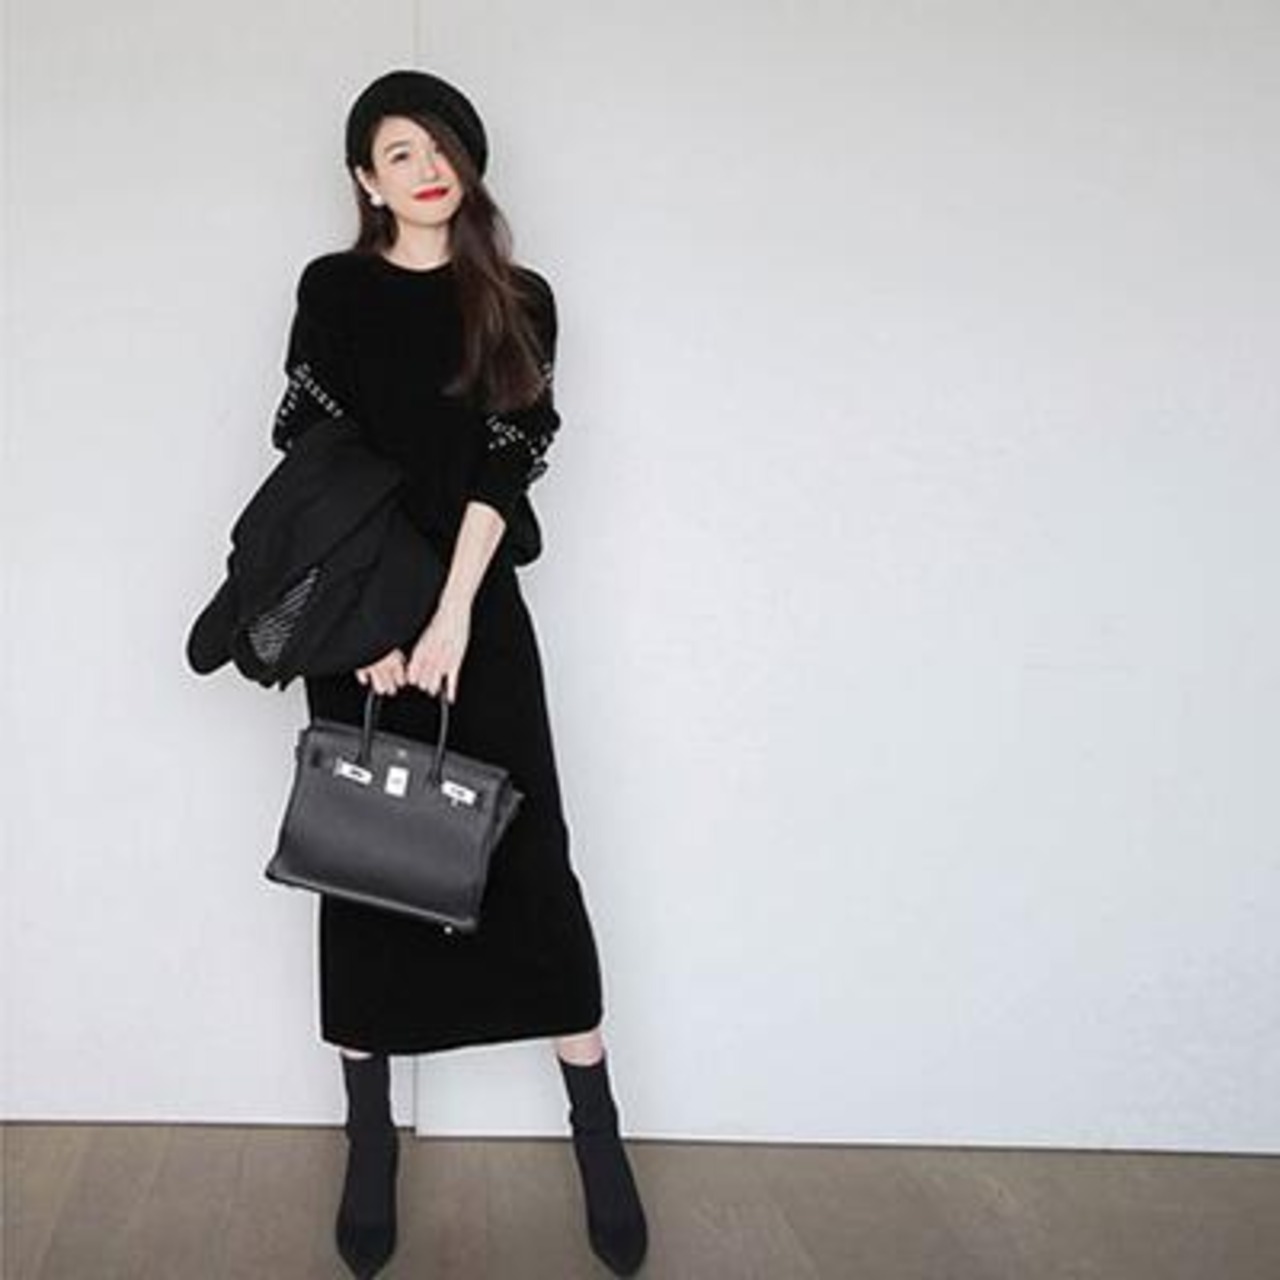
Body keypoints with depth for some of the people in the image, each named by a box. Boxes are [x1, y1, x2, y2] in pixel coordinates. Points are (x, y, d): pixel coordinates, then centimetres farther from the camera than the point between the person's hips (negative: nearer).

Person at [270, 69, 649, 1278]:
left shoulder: (518, 303, 7)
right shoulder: (332, 290, 5)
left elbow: (506, 464, -4)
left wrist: (450, 617, -15)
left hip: (477, 613, 0)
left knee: (529, 860, -2)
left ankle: (598, 1136, 7)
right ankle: (370, 1147, 14)